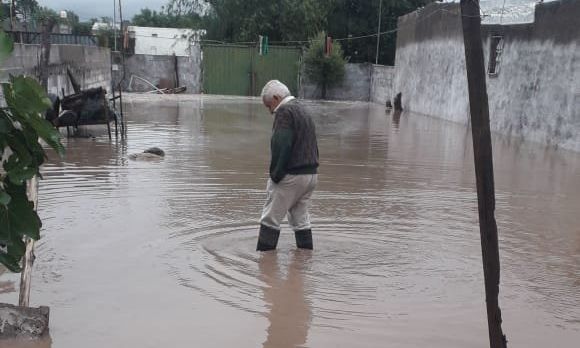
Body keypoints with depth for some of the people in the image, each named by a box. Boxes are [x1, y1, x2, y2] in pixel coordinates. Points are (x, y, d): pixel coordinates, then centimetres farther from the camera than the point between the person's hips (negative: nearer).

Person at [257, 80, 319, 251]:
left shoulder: (285, 112, -10)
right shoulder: (304, 112, 19)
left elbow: (281, 146, -21)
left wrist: (275, 174, -15)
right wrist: (310, 169, 15)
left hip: (291, 176, -9)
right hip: (311, 174, 9)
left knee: (270, 219, -1)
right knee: (300, 218, 16)